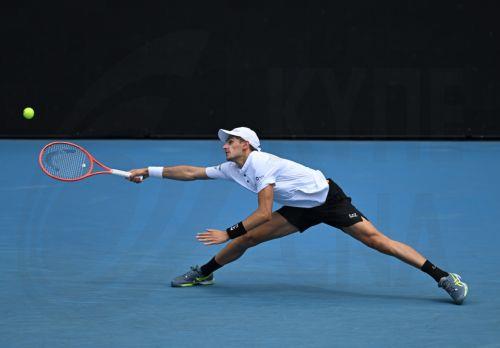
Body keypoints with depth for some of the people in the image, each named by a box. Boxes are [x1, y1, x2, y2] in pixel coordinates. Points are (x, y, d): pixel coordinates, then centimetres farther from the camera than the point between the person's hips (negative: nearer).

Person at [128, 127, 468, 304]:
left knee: (377, 240, -18)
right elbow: (191, 172, 10)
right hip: (302, 210, 8)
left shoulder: (260, 163, -22)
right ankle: (203, 273, 22)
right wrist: (149, 171, 9)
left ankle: (444, 277, -20)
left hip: (327, 197, -8)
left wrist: (227, 234, -21)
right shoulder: (231, 169, 3)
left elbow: (264, 213, -25)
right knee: (249, 237, 2)